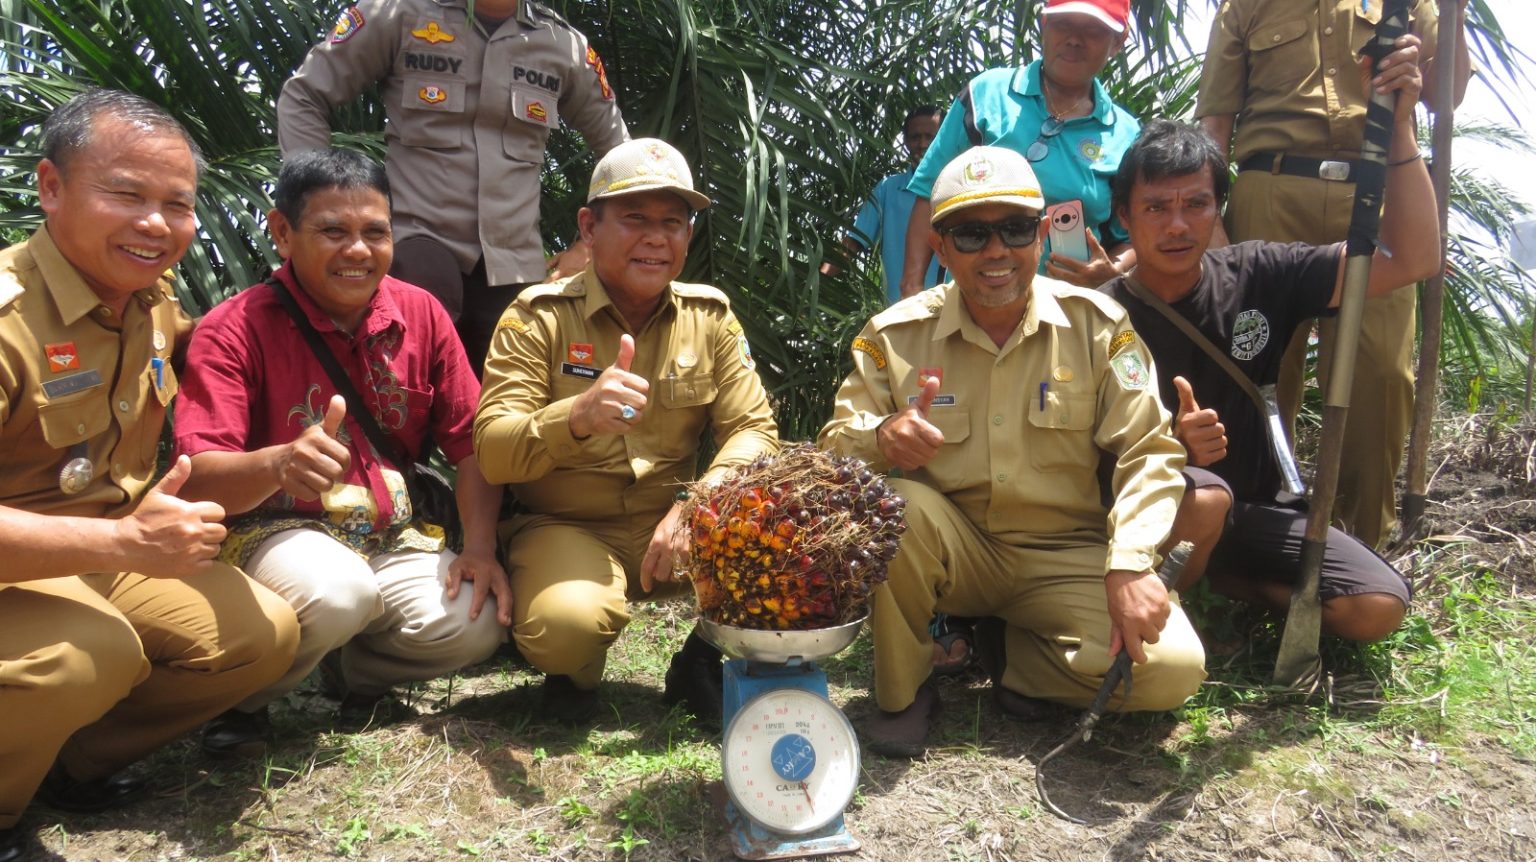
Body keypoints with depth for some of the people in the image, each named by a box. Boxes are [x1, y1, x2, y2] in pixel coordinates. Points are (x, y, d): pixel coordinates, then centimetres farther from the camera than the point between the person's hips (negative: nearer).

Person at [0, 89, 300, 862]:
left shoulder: (157, 299, 0)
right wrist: (122, 542, -42)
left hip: (110, 556, 8)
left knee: (263, 633, -3)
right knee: (93, 652, -35)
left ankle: (70, 761, 8)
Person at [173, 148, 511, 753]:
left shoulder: (420, 313, 1)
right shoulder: (236, 329, -12)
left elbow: (470, 443, 3)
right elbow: (197, 481, -22)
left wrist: (480, 546, -11)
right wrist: (279, 465, -44)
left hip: (391, 538, 4)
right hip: (272, 531, -4)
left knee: (475, 624, -21)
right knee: (336, 592, -36)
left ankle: (357, 671, 13)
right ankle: (240, 694, -1)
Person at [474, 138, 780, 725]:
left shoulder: (710, 315, 3)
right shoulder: (539, 316, -7)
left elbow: (755, 430, -2)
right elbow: (490, 453, -15)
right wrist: (577, 417, -37)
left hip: (671, 528, 3)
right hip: (564, 529, -3)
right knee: (570, 624, -35)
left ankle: (704, 663, 5)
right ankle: (575, 673, 5)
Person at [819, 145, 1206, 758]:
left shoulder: (1097, 325, -5)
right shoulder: (896, 334, -4)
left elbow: (1147, 453, -8)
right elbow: (834, 444, -4)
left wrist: (1131, 565, -24)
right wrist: (880, 437, -30)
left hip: (1064, 555, 0)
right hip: (950, 548, 0)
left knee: (1171, 667, -24)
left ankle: (1014, 662, 7)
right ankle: (901, 693, -7)